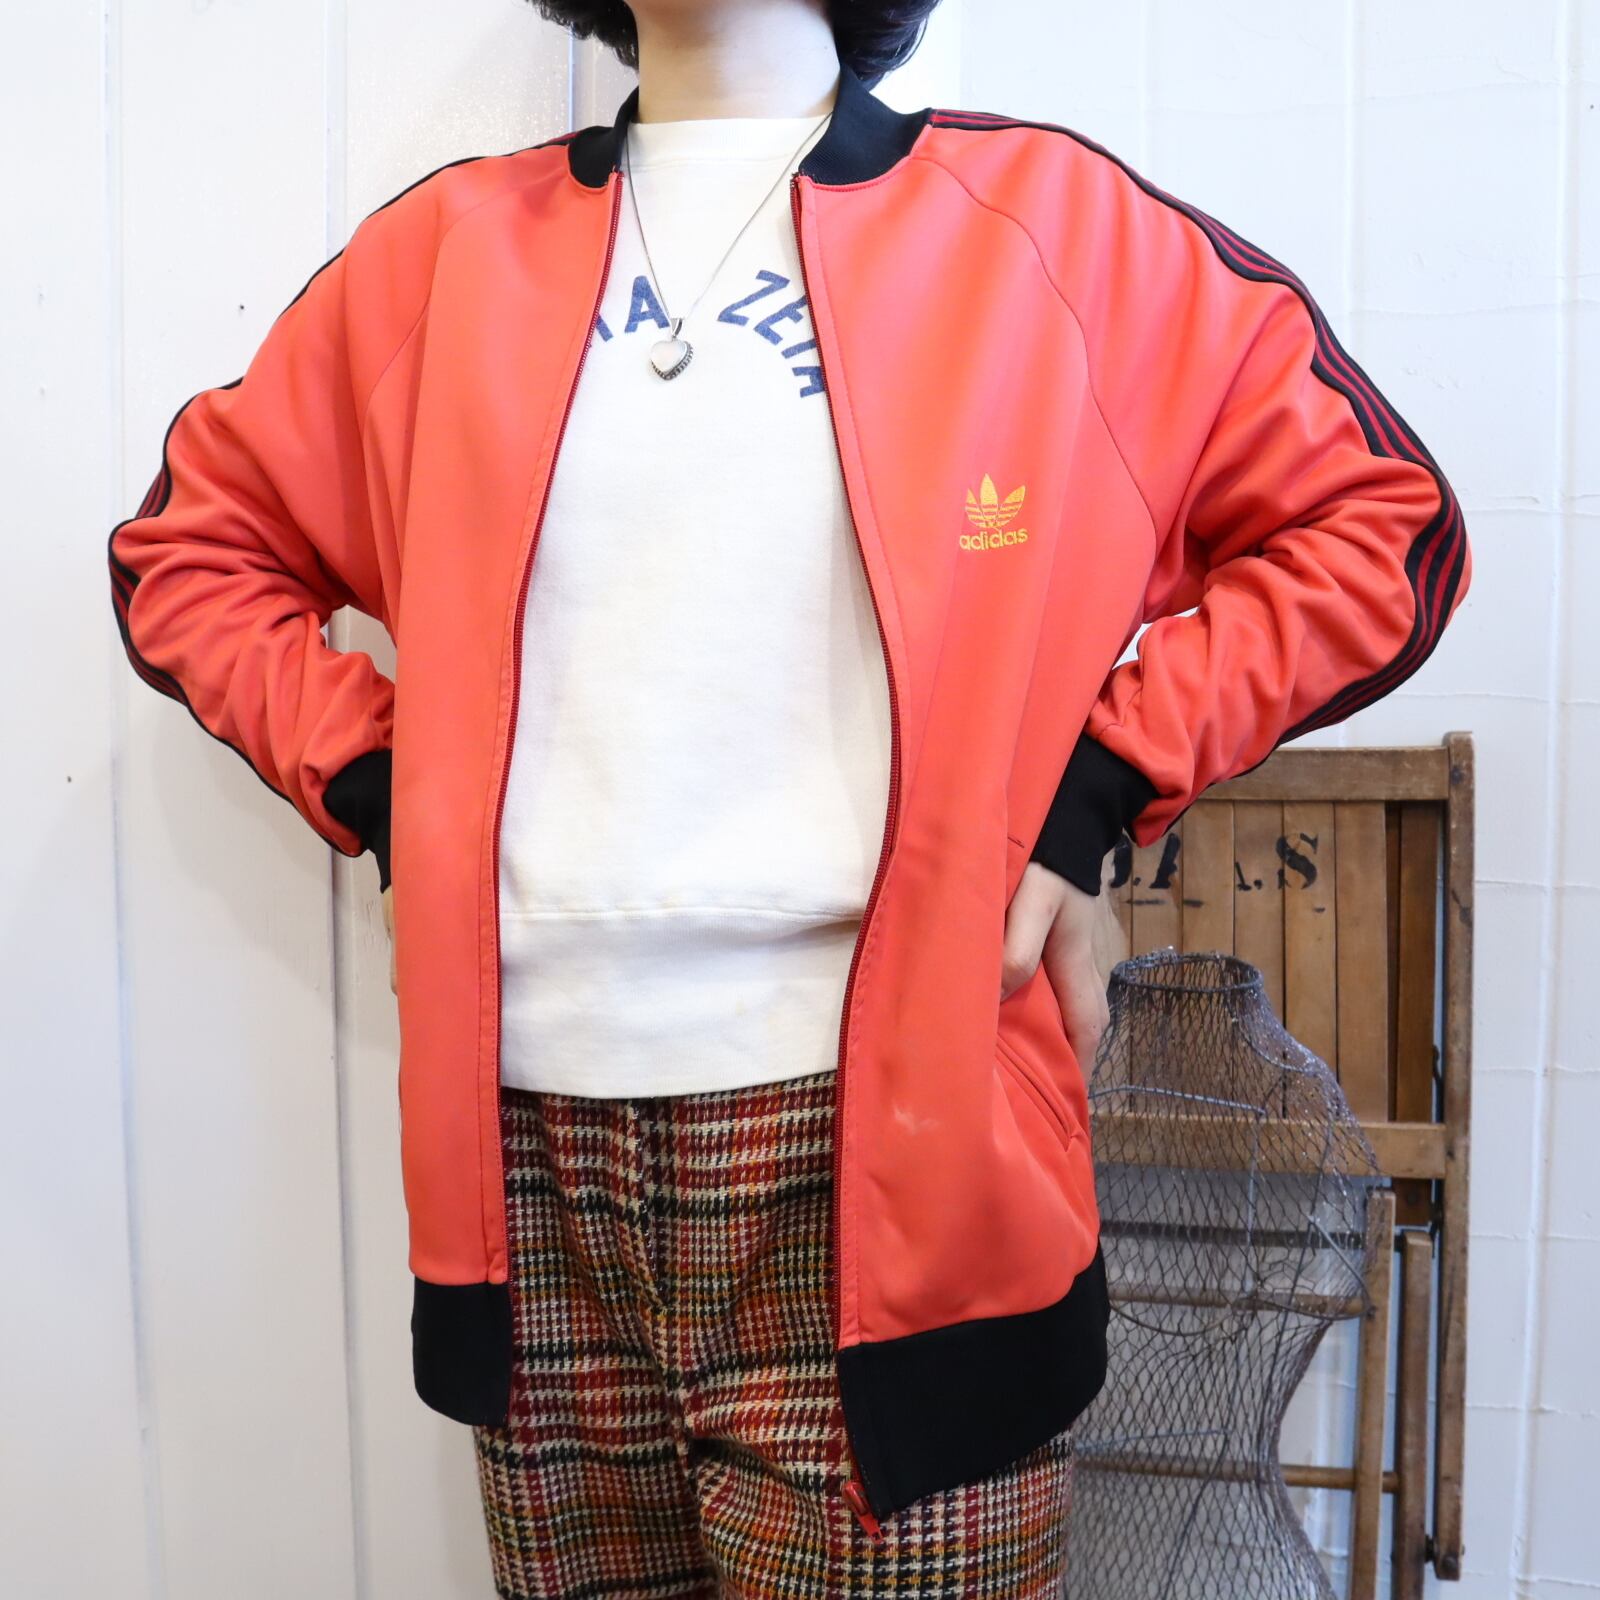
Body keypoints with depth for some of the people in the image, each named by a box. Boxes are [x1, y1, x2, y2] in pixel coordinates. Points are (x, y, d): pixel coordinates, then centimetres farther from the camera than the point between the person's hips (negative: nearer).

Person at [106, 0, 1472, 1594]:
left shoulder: (1039, 215, 4)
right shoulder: (444, 249, 12)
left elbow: (1379, 517, 5)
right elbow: (189, 545, 20)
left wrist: (1089, 793, -4)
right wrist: (382, 794, 5)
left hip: (881, 1122, -3)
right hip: (526, 1142, 3)